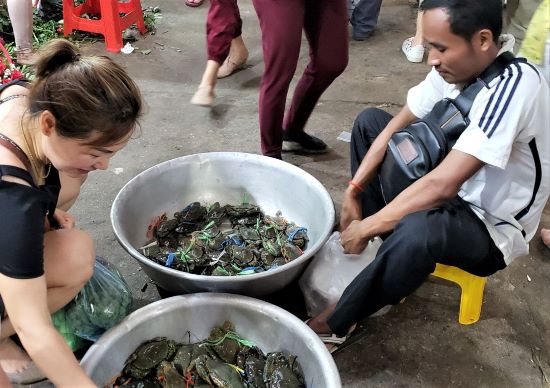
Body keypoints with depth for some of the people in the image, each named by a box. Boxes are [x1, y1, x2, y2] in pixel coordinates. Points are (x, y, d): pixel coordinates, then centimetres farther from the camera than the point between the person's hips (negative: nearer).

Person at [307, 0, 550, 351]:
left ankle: (336, 322, -17)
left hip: (492, 228, -8)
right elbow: (397, 125, -1)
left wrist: (367, 226, -25)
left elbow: (443, 185, -35)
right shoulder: (457, 65, -9)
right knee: (369, 121, 5)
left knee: (419, 229, -42)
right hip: (453, 194, 8)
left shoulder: (513, 85, -32)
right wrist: (353, 193, -8)